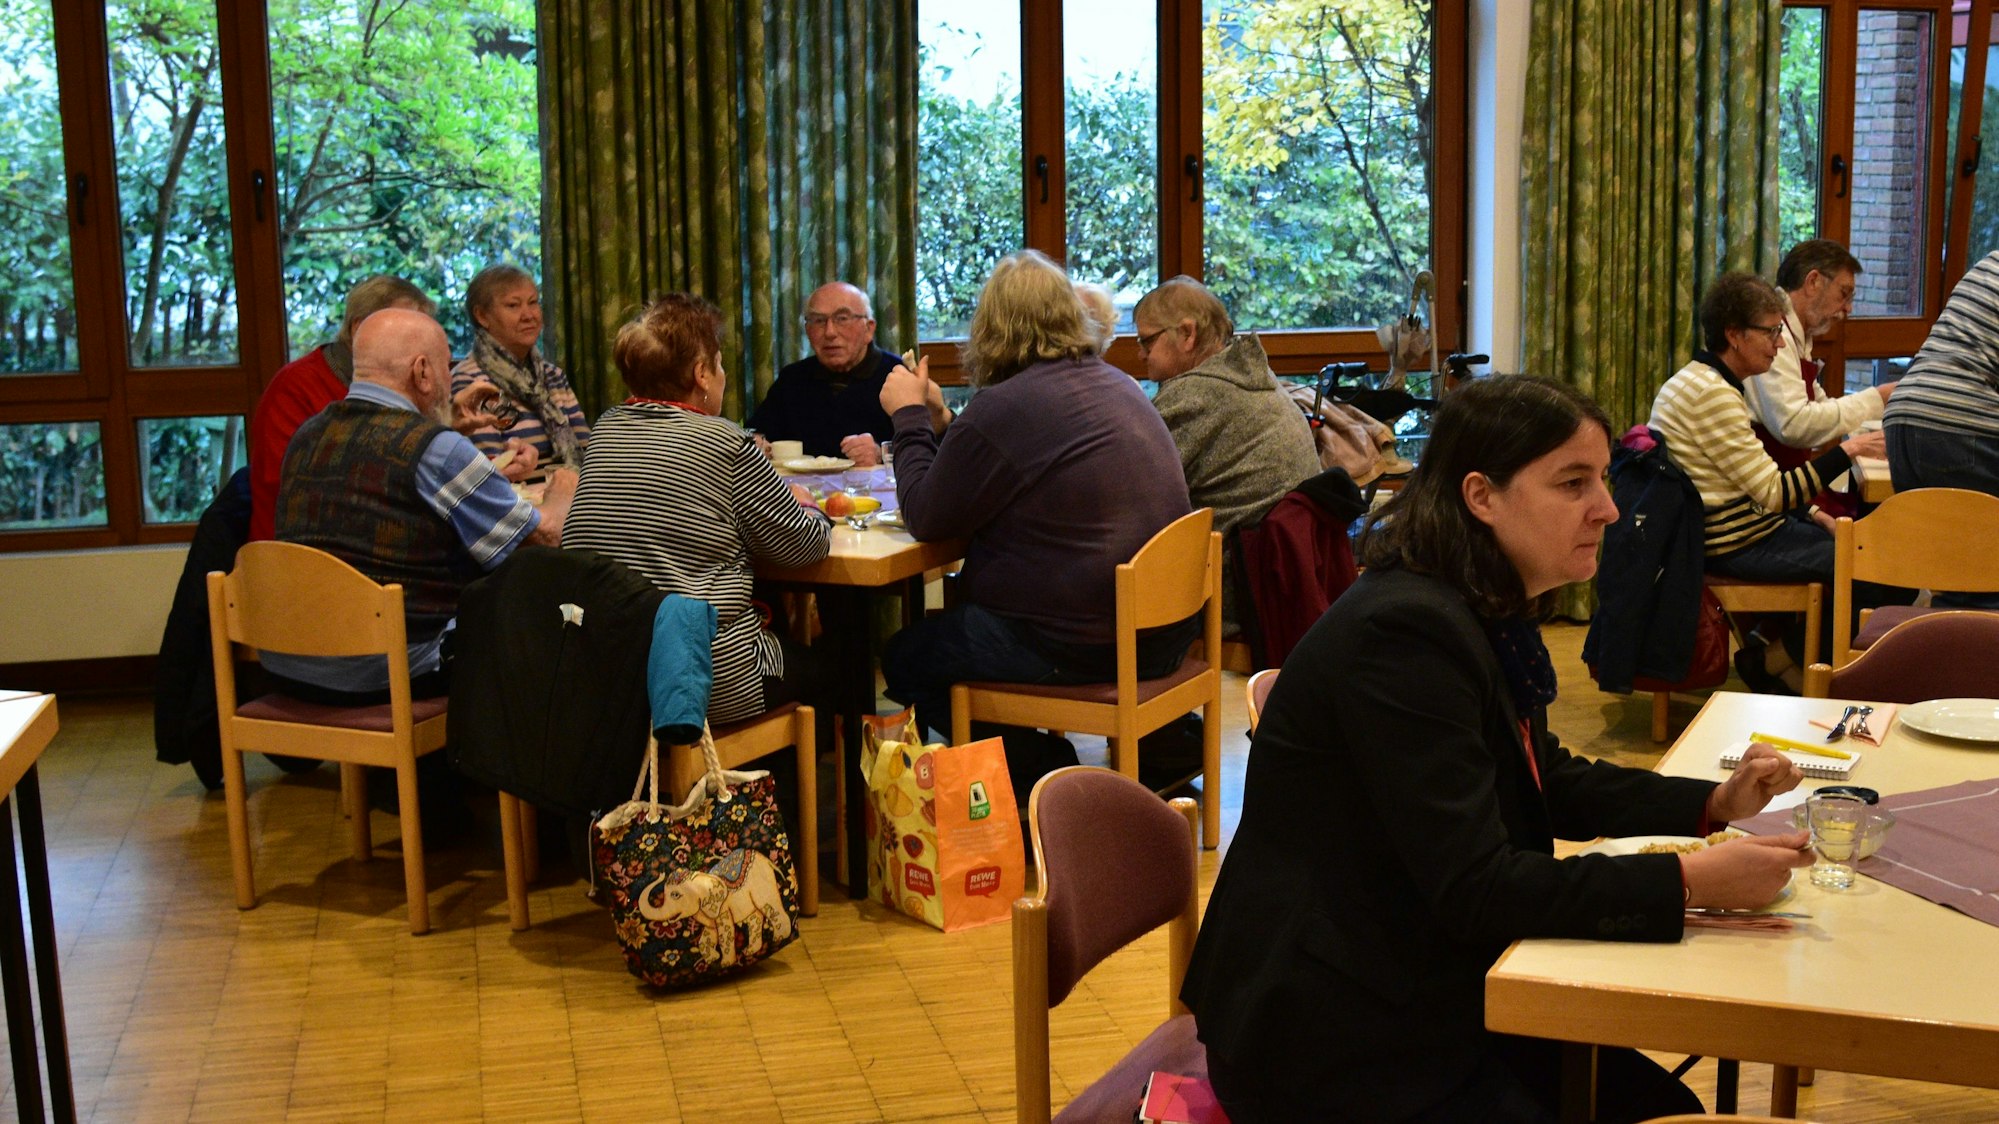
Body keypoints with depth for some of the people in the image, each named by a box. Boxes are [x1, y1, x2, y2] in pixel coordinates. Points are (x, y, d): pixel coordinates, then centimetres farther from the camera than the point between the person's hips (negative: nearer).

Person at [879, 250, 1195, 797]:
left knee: (905, 656, 7)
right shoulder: (1116, 385, 11)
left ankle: (1040, 774, 7)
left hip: (1084, 644, -9)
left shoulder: (1001, 407, -17)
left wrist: (910, 416, 6)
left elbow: (927, 519, -6)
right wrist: (936, 420, 25)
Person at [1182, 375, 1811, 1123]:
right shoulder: (1407, 631, -24)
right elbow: (1476, 889, -26)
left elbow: (1551, 782, 19)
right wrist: (1690, 882, -24)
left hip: (1418, 990, 9)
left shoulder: (1487, 615, 5)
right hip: (1335, 1036, -9)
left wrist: (1715, 804, 5)